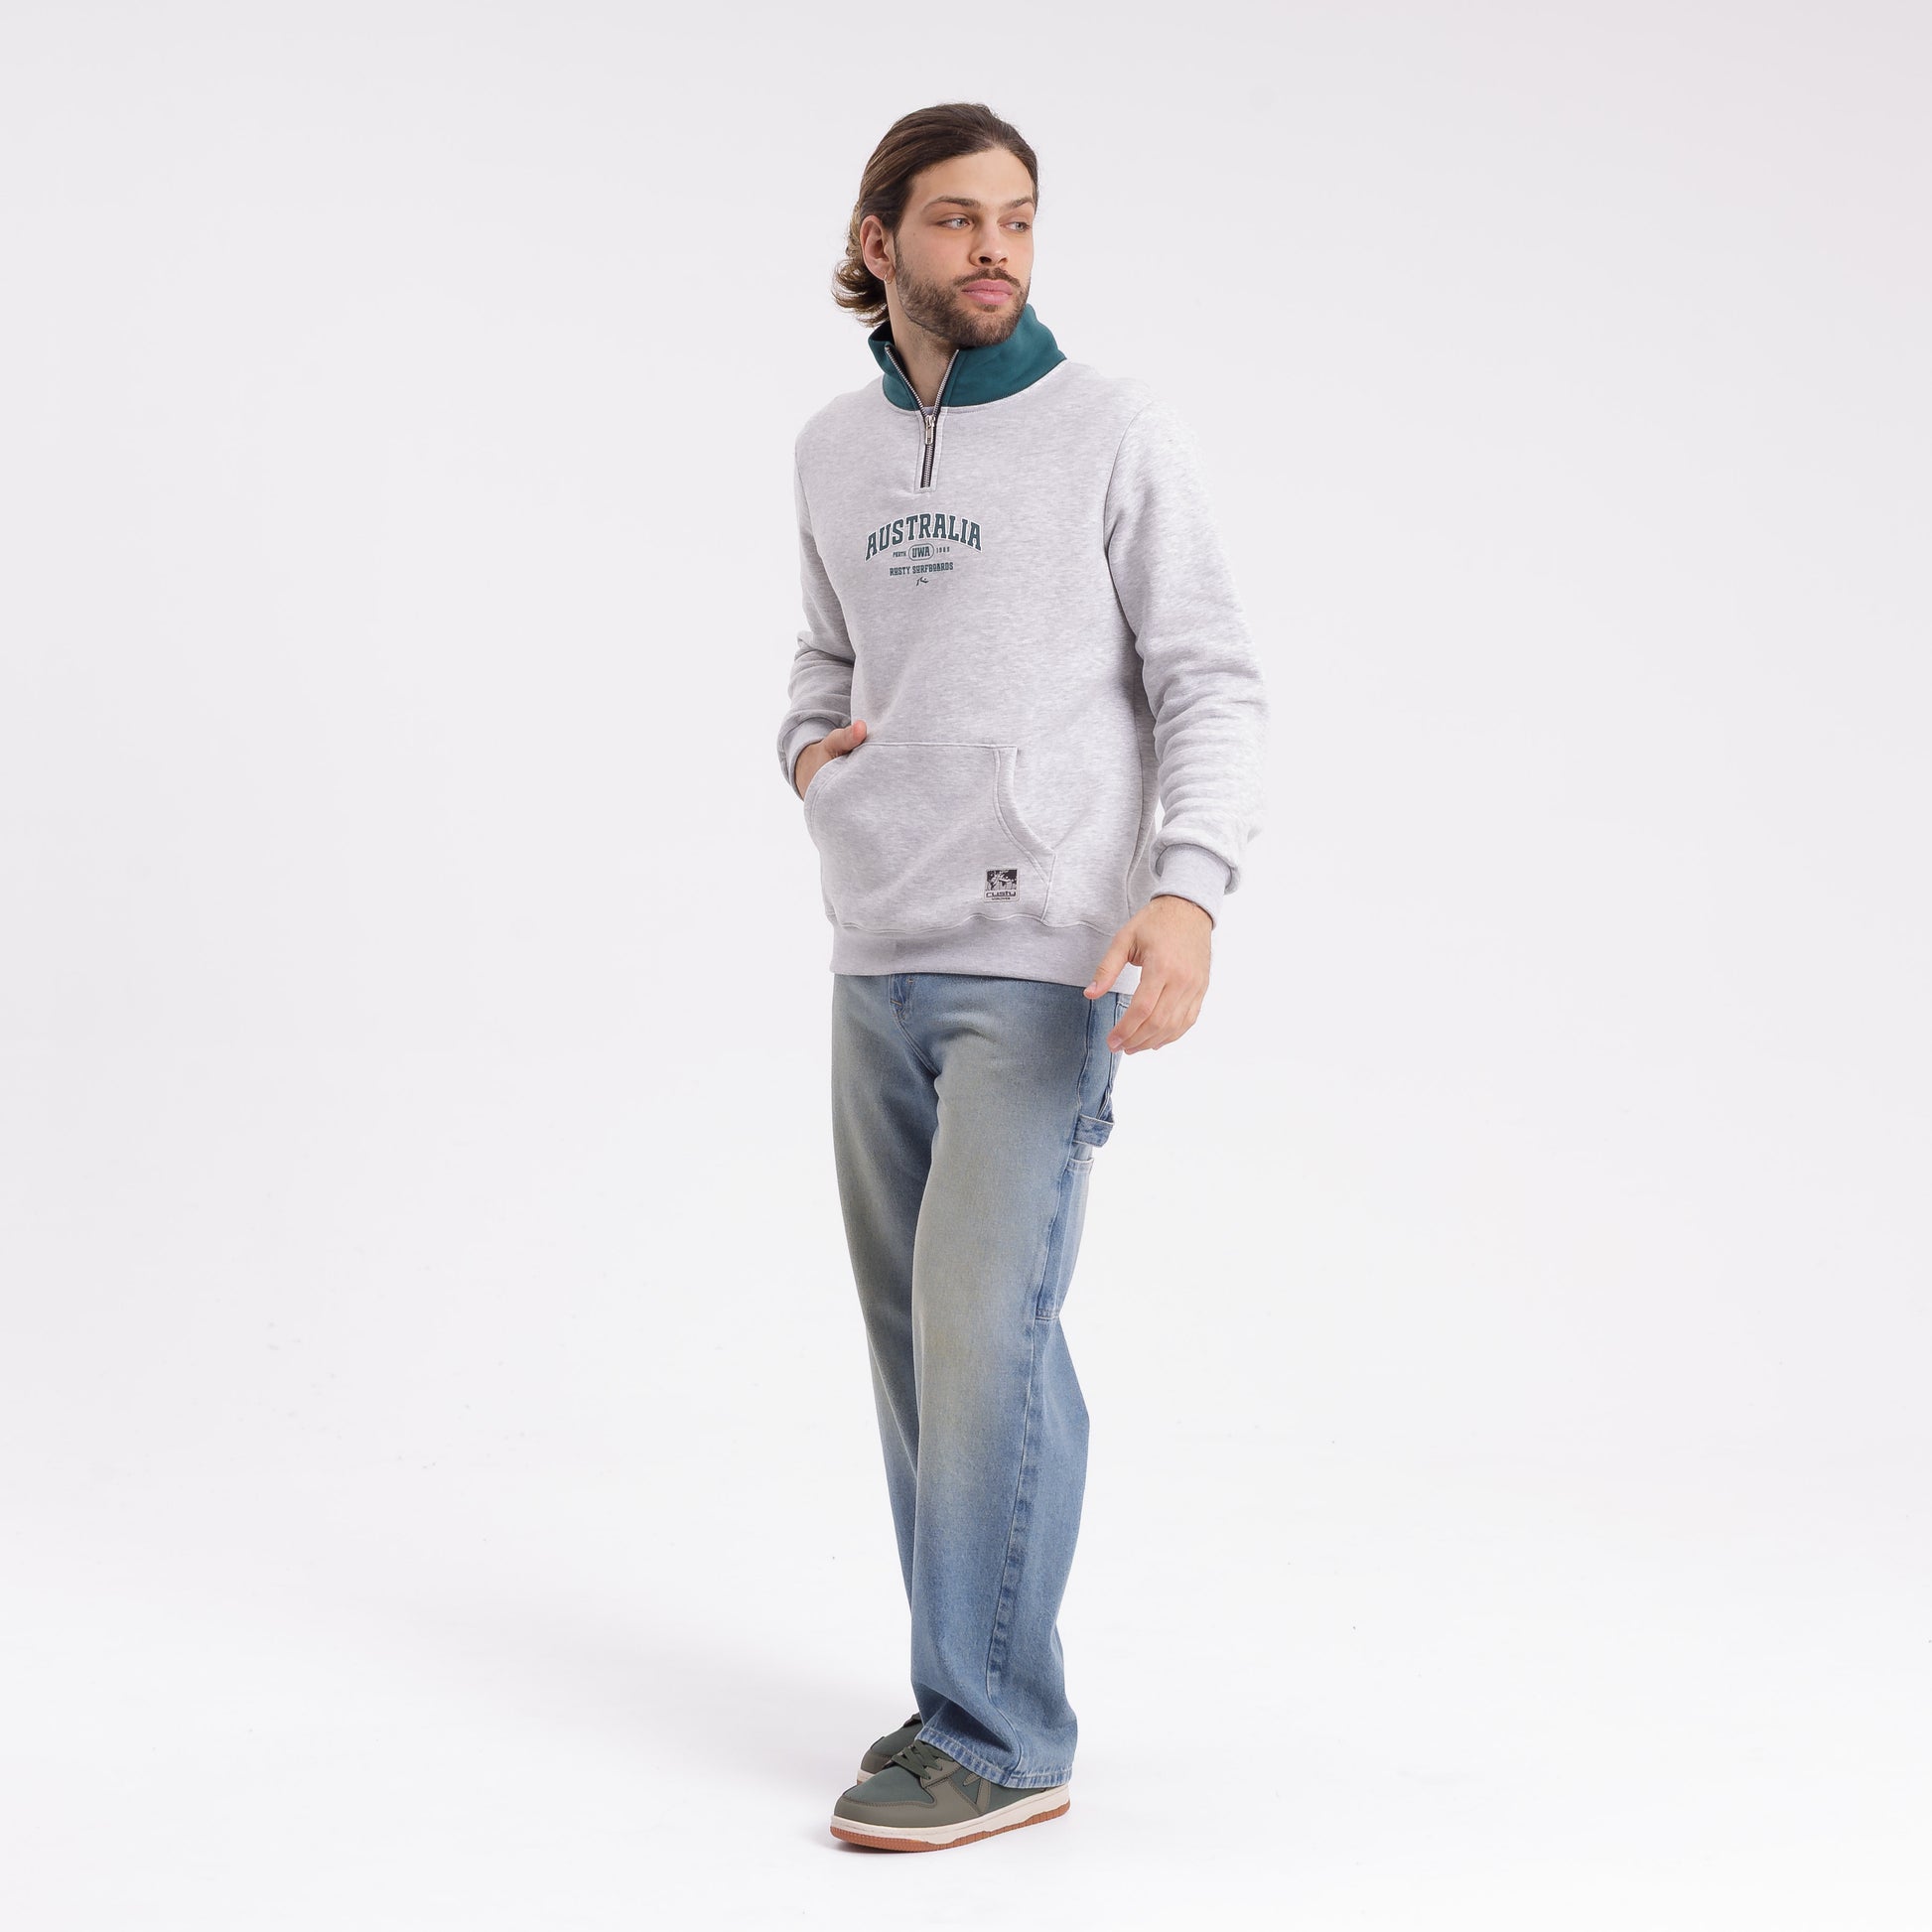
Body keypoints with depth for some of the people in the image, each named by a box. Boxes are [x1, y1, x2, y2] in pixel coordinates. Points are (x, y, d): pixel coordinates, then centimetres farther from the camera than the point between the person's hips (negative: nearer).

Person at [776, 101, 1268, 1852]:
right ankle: (984, 1699, 18)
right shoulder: (835, 452, 13)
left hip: (1045, 966, -6)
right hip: (879, 962, 6)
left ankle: (993, 1738, -3)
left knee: (984, 1330, -12)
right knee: (920, 1337, 8)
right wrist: (809, 745, 3)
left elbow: (1213, 687, -7)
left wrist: (1189, 886, -23)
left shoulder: (1117, 434, -3)